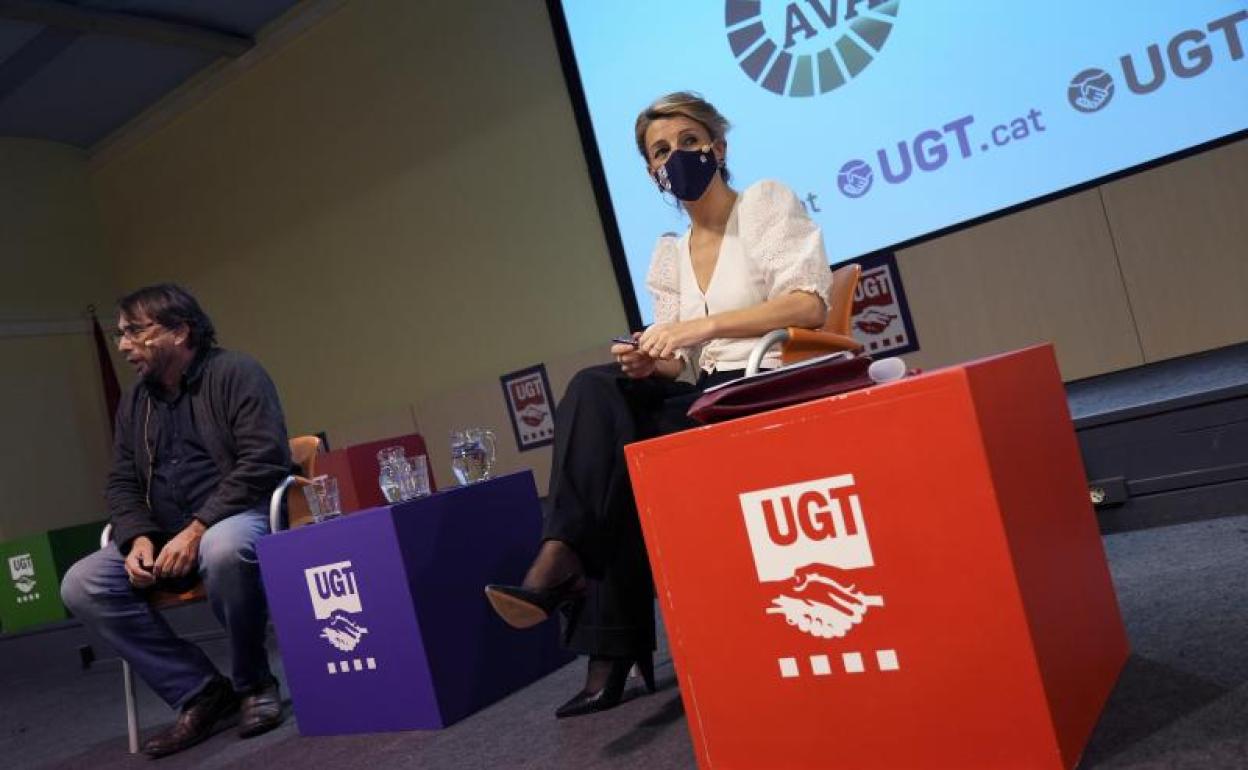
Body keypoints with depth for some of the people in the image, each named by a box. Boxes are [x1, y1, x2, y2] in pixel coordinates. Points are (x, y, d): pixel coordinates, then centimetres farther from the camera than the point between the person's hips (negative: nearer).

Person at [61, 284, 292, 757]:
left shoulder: (235, 374, -6)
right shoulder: (134, 403, 15)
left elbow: (263, 459, -17)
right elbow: (122, 483, 16)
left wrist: (198, 528, -23)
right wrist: (139, 537, -6)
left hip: (236, 518, -7)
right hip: (164, 538, 7)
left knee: (224, 549, -40)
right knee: (81, 585, -14)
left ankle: (253, 686, -14)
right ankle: (200, 692, -8)